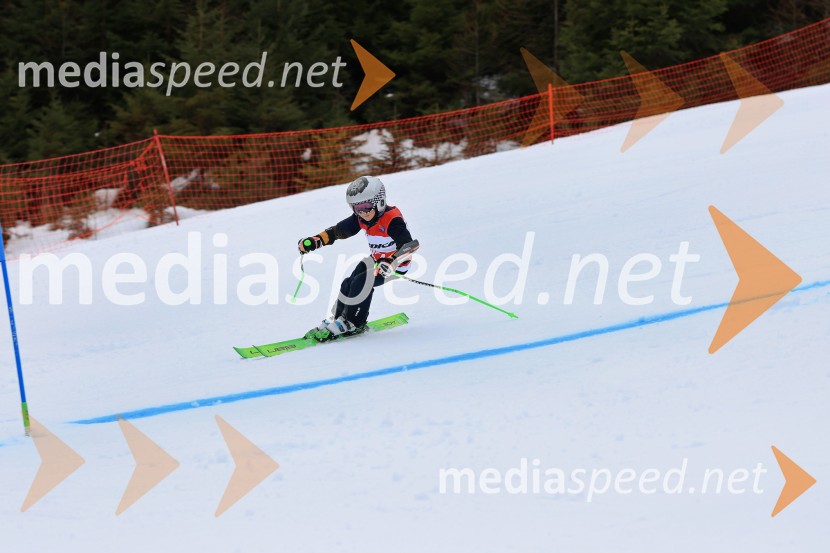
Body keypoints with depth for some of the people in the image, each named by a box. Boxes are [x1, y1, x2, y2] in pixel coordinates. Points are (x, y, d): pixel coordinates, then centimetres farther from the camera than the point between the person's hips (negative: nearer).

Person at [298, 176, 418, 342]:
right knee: (349, 283, -5)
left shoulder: (392, 220, -29)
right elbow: (338, 231, 2)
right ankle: (335, 319, 11)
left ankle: (352, 323, -12)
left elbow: (408, 246, -37)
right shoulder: (361, 218, -7)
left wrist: (391, 263, -51)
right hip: (377, 259, 8)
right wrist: (314, 241, -8)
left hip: (397, 264, -8)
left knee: (362, 282, -23)